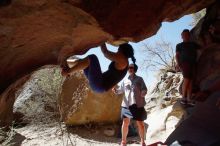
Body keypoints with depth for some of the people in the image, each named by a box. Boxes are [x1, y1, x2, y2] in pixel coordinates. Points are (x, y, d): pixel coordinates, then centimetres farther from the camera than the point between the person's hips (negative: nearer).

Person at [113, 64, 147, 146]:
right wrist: (116, 90, -4)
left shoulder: (139, 79, 4)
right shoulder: (125, 80, 12)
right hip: (126, 104, 2)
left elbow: (144, 89, -1)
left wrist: (143, 93, -23)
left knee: (140, 123, 5)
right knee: (125, 122, 5)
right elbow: (121, 90, 16)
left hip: (137, 104, -2)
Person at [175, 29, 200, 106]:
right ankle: (184, 98, -11)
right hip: (185, 62, -4)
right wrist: (178, 63, -12)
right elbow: (177, 55, 3)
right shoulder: (179, 45, 13)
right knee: (186, 80, -16)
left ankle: (189, 99, -5)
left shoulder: (193, 44, 24)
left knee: (190, 81, -3)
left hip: (192, 63, 4)